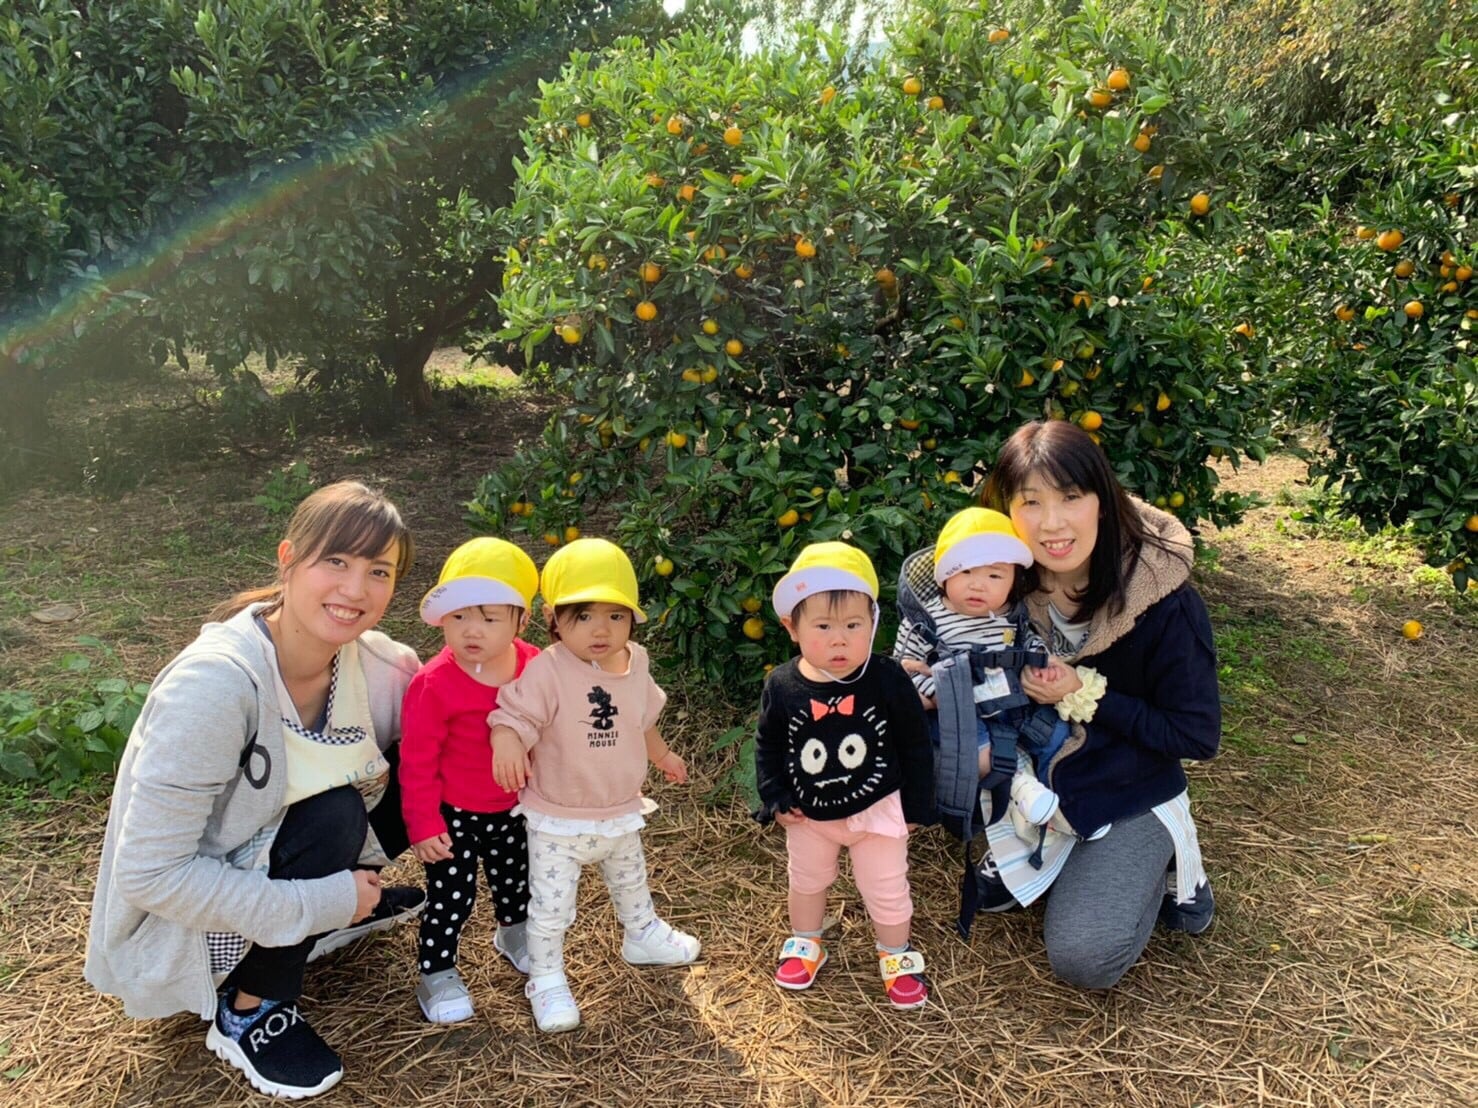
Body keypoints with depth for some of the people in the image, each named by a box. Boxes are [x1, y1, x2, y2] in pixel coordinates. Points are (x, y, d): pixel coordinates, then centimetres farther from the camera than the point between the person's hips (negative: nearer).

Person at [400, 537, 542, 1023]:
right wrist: (423, 824, -14)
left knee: (515, 880, 25)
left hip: (512, 808, 5)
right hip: (453, 815, -4)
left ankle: (514, 935, 53)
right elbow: (417, 761, -17)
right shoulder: (434, 685, -25)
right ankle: (436, 974, 28)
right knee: (451, 897, 6)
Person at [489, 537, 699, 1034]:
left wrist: (663, 756, 26)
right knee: (551, 907, 5)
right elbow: (513, 715, -29)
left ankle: (643, 936, 54)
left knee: (631, 884, 29)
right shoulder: (547, 671, -25)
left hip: (621, 812, 6)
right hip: (557, 820, -6)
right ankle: (546, 980, 25)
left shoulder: (635, 664, -4)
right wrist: (507, 743, -51)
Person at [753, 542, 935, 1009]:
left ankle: (896, 956, 40)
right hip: (808, 813, 2)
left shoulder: (888, 679, -21)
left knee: (887, 890, 14)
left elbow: (915, 745, -10)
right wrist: (775, 801, -6)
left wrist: (915, 807, -6)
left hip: (877, 809, -2)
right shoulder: (781, 687, -17)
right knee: (807, 882, 24)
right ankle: (805, 944, 50)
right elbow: (768, 747, -1)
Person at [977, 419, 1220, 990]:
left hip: (1128, 797, -4)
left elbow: (1197, 737, -18)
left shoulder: (1166, 604, -25)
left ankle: (1164, 862, 11)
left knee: (1084, 959, -15)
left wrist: (1085, 696, -25)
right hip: (1033, 785, 4)